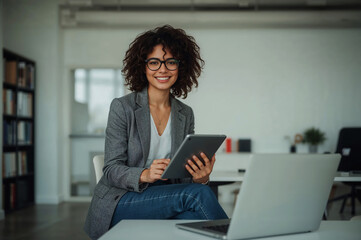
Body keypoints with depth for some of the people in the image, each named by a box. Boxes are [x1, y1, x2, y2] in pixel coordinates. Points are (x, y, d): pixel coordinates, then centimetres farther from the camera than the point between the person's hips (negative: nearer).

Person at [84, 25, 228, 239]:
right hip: (120, 203, -3)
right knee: (197, 194, -29)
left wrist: (201, 177, -18)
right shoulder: (123, 107, -4)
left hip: (164, 202, 4)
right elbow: (111, 170, -8)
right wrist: (144, 175, -30)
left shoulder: (185, 114, 10)